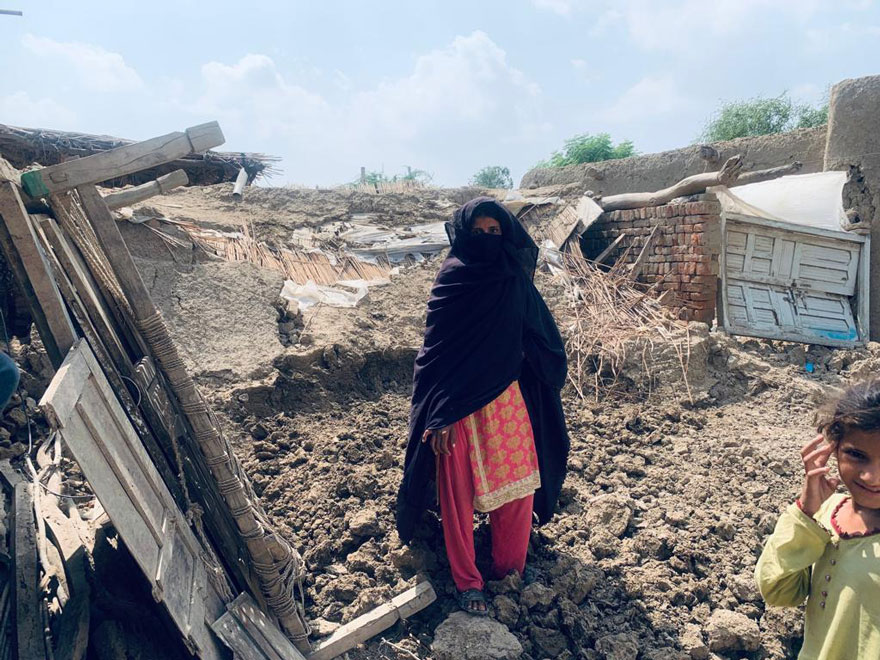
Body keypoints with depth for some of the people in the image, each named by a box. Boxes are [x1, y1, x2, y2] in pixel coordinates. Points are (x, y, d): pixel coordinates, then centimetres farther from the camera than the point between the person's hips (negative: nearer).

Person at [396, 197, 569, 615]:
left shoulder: (514, 280, 4)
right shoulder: (450, 281, -7)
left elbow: (540, 338, 11)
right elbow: (434, 350, -9)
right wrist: (439, 416, -15)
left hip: (508, 398, 4)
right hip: (459, 404, -4)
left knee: (518, 483, 9)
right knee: (458, 491, 4)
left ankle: (511, 566, 30)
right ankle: (467, 582, 21)